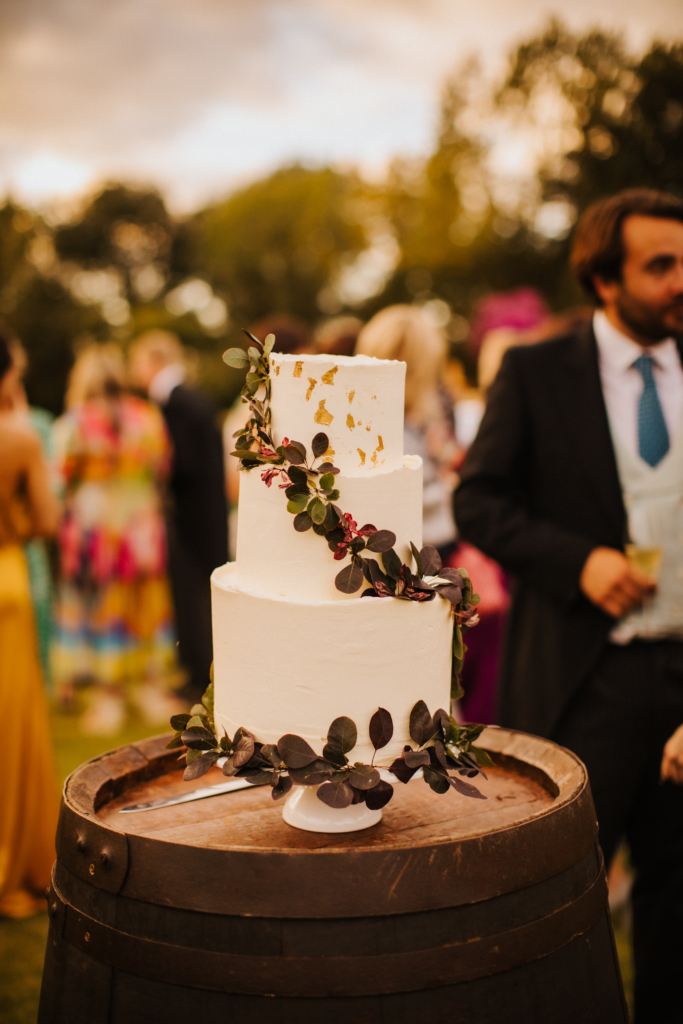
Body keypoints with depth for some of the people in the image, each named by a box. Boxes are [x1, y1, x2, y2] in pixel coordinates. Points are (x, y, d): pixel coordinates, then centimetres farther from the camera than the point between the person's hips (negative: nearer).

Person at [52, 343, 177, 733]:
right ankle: (154, 687, 22)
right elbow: (162, 470, 6)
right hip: (143, 526, 3)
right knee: (148, 603, 14)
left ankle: (110, 698, 12)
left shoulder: (75, 422, -12)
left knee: (100, 603, 7)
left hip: (92, 524, -3)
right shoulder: (149, 416, -2)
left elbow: (62, 477, -7)